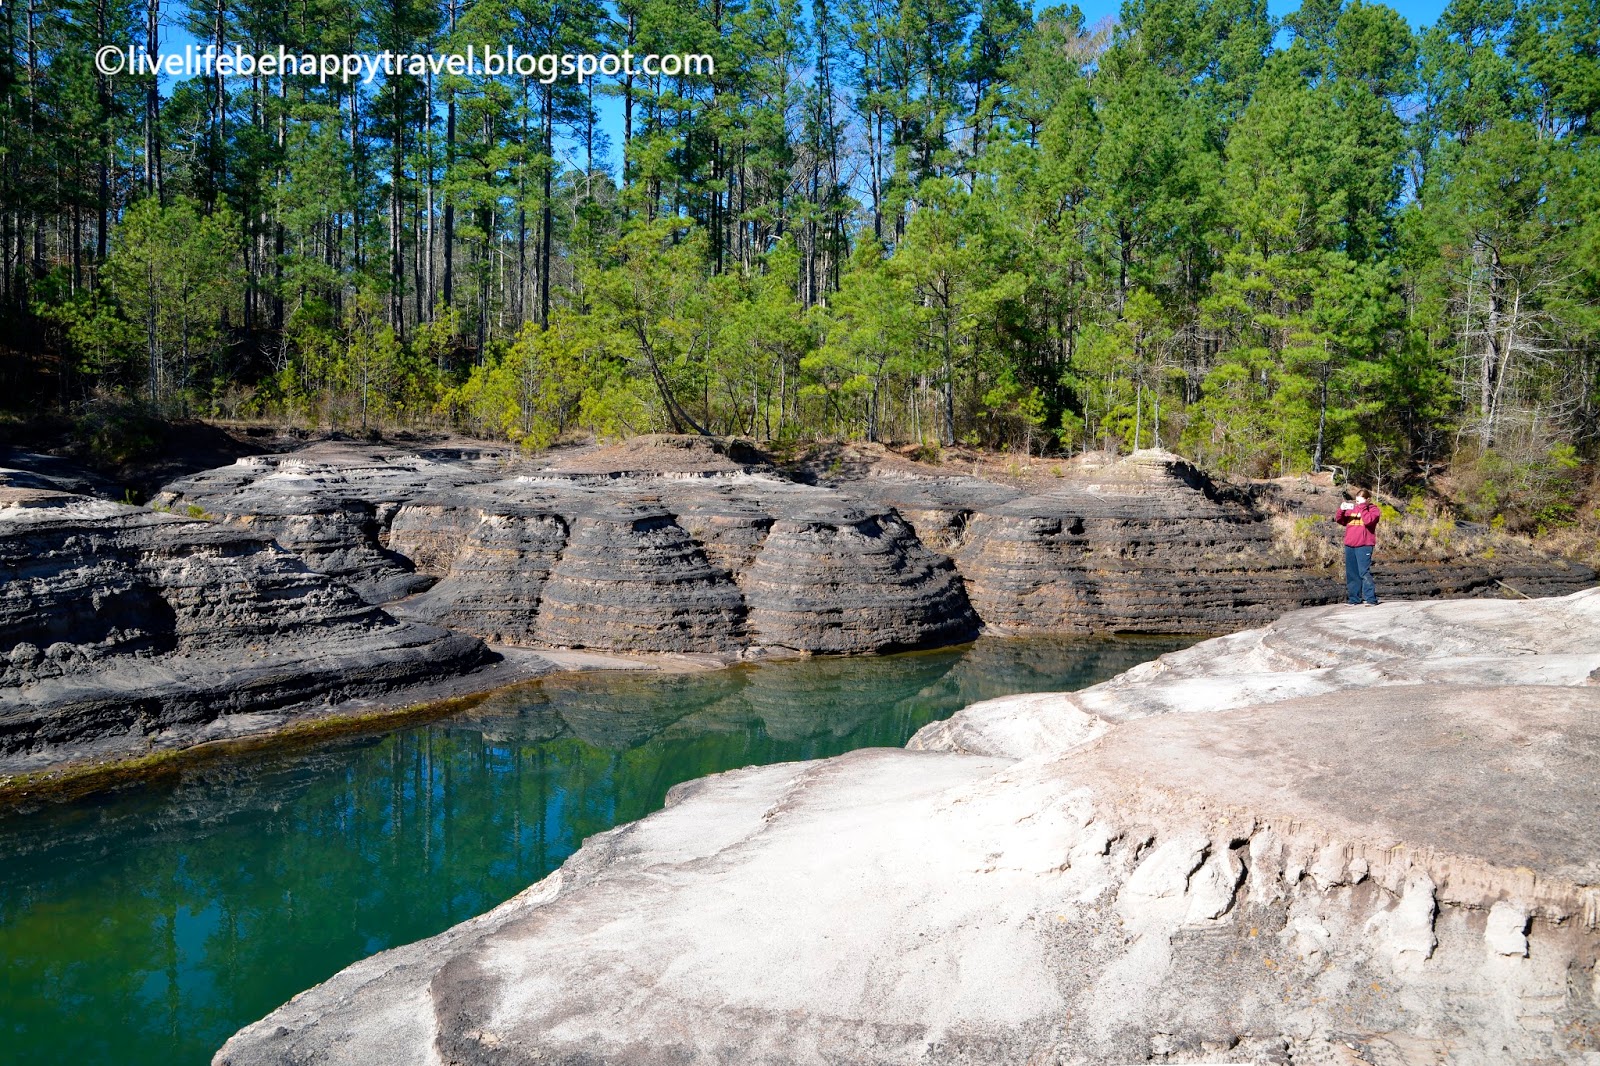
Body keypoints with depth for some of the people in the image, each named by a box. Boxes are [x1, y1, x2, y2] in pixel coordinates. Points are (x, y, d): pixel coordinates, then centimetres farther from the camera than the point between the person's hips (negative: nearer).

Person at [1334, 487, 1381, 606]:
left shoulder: (1373, 509, 1)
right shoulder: (1351, 508, 15)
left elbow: (1368, 520, -18)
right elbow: (1339, 520, 12)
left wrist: (1362, 507, -15)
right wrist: (1341, 510, -5)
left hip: (1364, 546, -6)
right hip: (1349, 546, 6)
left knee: (1364, 572, -13)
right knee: (1351, 573, 9)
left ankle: (1371, 598, -10)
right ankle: (1353, 598, 16)